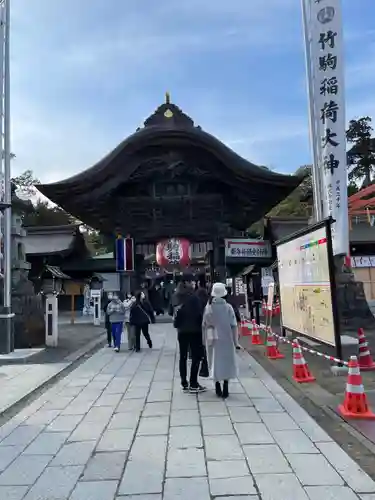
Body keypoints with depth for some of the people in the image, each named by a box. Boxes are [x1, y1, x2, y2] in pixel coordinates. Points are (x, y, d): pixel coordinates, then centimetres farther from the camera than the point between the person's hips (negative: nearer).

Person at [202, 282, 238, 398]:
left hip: (212, 340, 0)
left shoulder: (208, 308, -6)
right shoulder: (228, 307, -7)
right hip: (226, 339, 0)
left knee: (215, 362, 11)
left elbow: (204, 326, -3)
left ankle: (218, 388, 16)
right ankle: (225, 389, 11)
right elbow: (233, 325, -5)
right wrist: (235, 340, 3)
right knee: (226, 362, 10)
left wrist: (204, 339, 7)